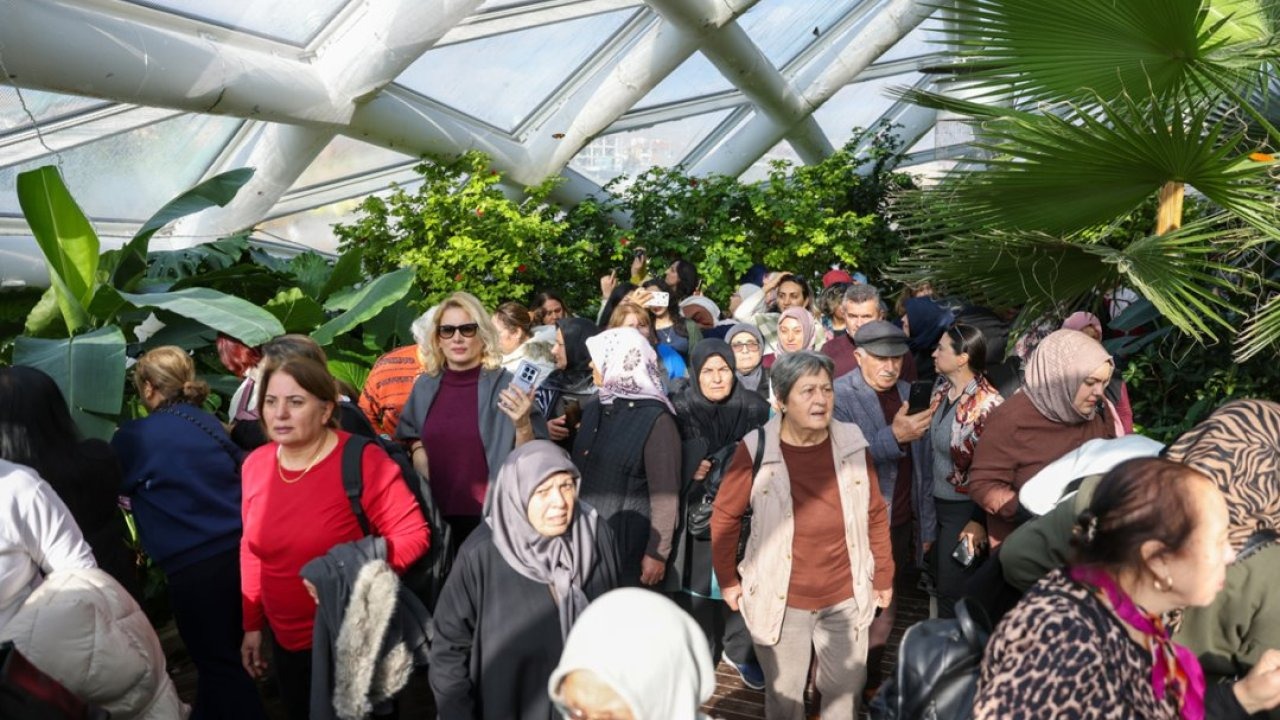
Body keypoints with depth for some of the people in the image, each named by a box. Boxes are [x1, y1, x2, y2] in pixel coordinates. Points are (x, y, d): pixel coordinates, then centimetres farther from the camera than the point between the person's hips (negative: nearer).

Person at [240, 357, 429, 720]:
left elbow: (413, 534, -18)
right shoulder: (255, 464, -2)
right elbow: (253, 549, 8)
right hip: (288, 640, 6)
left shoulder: (362, 460, -20)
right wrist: (252, 624, 10)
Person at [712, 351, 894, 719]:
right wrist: (727, 578, -1)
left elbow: (876, 513, 4)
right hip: (781, 599, -2)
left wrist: (883, 576, 9)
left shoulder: (853, 443, -8)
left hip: (846, 596, 3)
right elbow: (725, 516, -5)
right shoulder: (756, 449, -16)